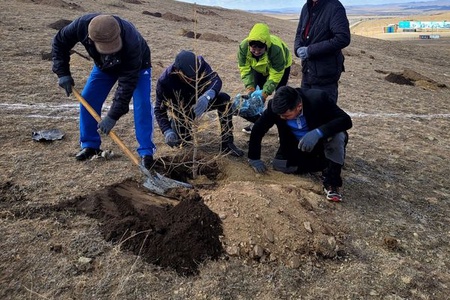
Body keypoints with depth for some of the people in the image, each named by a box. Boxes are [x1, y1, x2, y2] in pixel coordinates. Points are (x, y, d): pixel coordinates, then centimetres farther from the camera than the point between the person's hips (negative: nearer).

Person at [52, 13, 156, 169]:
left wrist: (113, 115, -39)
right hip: (104, 66, 4)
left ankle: (146, 152, -13)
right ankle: (90, 145, 12)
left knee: (142, 105, -21)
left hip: (136, 65, -4)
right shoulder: (82, 25, -34)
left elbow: (127, 83, -39)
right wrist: (63, 73, -19)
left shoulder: (131, 42, -45)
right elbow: (59, 42, -12)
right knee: (87, 100, -3)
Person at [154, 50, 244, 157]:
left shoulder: (200, 63, -27)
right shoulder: (165, 81, -32)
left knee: (224, 98, -26)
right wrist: (167, 131, -44)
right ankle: (173, 122, 20)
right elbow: (159, 109, -28)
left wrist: (207, 96, -61)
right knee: (178, 141, -16)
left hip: (200, 101, 2)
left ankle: (227, 144, -18)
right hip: (181, 109, -2)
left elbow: (215, 78, -39)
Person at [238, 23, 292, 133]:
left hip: (281, 67, -4)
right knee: (255, 92, 0)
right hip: (259, 67, 4)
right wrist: (250, 88, -35)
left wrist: (265, 93, -40)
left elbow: (275, 74, -35)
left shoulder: (276, 49, -43)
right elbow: (245, 69, -24)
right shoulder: (243, 46, -33)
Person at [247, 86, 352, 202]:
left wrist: (319, 132, -48)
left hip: (322, 140, -4)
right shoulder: (275, 106, -25)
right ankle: (327, 163, 0)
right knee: (279, 165, -16)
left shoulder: (318, 98, -32)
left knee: (338, 135, -35)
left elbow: (346, 120, -33)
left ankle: (331, 183, -19)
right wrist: (254, 158, -12)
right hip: (298, 145, 4)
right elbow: (258, 129, -13)